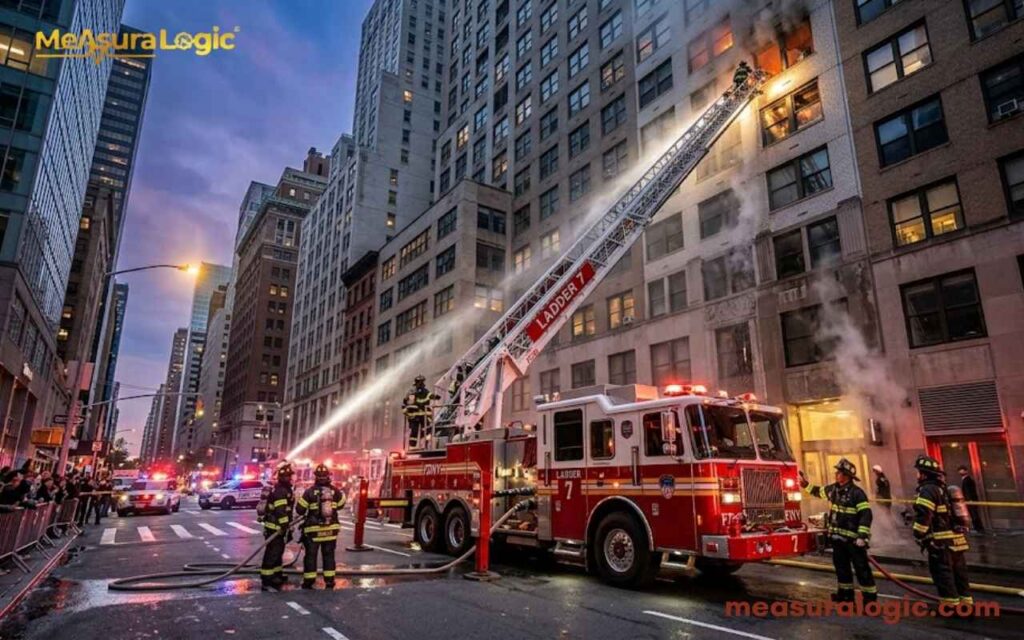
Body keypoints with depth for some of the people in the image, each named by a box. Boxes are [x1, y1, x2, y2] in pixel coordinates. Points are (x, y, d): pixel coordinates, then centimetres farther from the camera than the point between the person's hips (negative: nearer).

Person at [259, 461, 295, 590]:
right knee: (272, 552, -8)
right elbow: (281, 512, -26)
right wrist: (285, 528, -28)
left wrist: (288, 527, 26)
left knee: (278, 551, 20)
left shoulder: (286, 489, 15)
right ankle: (267, 580, -5)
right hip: (274, 527, -11)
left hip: (278, 526, 11)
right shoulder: (279, 491, -20)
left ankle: (277, 575, 32)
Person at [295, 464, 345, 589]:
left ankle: (308, 581, 13)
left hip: (314, 529, -3)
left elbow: (300, 510, -7)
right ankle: (329, 581, 15)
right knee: (329, 555, 13)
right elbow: (341, 505, 11)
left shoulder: (310, 492, -12)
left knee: (311, 555, 10)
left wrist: (305, 513, 14)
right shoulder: (335, 491, -4)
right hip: (331, 529, 3)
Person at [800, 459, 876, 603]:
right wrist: (806, 485, 23)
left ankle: (870, 596, 8)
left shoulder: (857, 493, -18)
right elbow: (819, 491, 27)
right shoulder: (833, 489, 6)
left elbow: (866, 515, -22)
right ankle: (846, 592, 30)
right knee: (841, 565, 17)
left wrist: (862, 536, -25)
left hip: (852, 538, -8)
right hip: (837, 537, 8)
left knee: (861, 568, -1)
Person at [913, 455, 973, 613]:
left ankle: (951, 605, 2)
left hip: (941, 542, -9)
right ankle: (967, 603, 21)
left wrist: (919, 536, -13)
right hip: (956, 539, 9)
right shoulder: (943, 489, 16)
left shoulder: (927, 490, -15)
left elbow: (923, 516, -22)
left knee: (943, 574, -1)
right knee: (959, 573, 15)